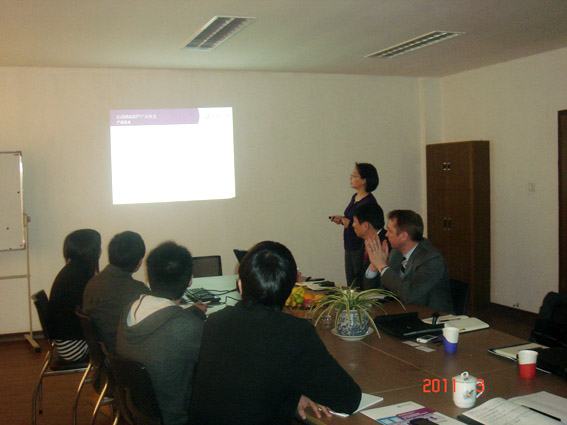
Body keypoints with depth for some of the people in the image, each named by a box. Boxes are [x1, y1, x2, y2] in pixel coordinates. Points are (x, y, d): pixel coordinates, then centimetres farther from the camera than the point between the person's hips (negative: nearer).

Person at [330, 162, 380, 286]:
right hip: (350, 247, 9)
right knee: (350, 286, 15)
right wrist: (342, 219, 6)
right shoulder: (355, 197, 11)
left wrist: (350, 224, -22)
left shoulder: (369, 201, -17)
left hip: (361, 249, -9)